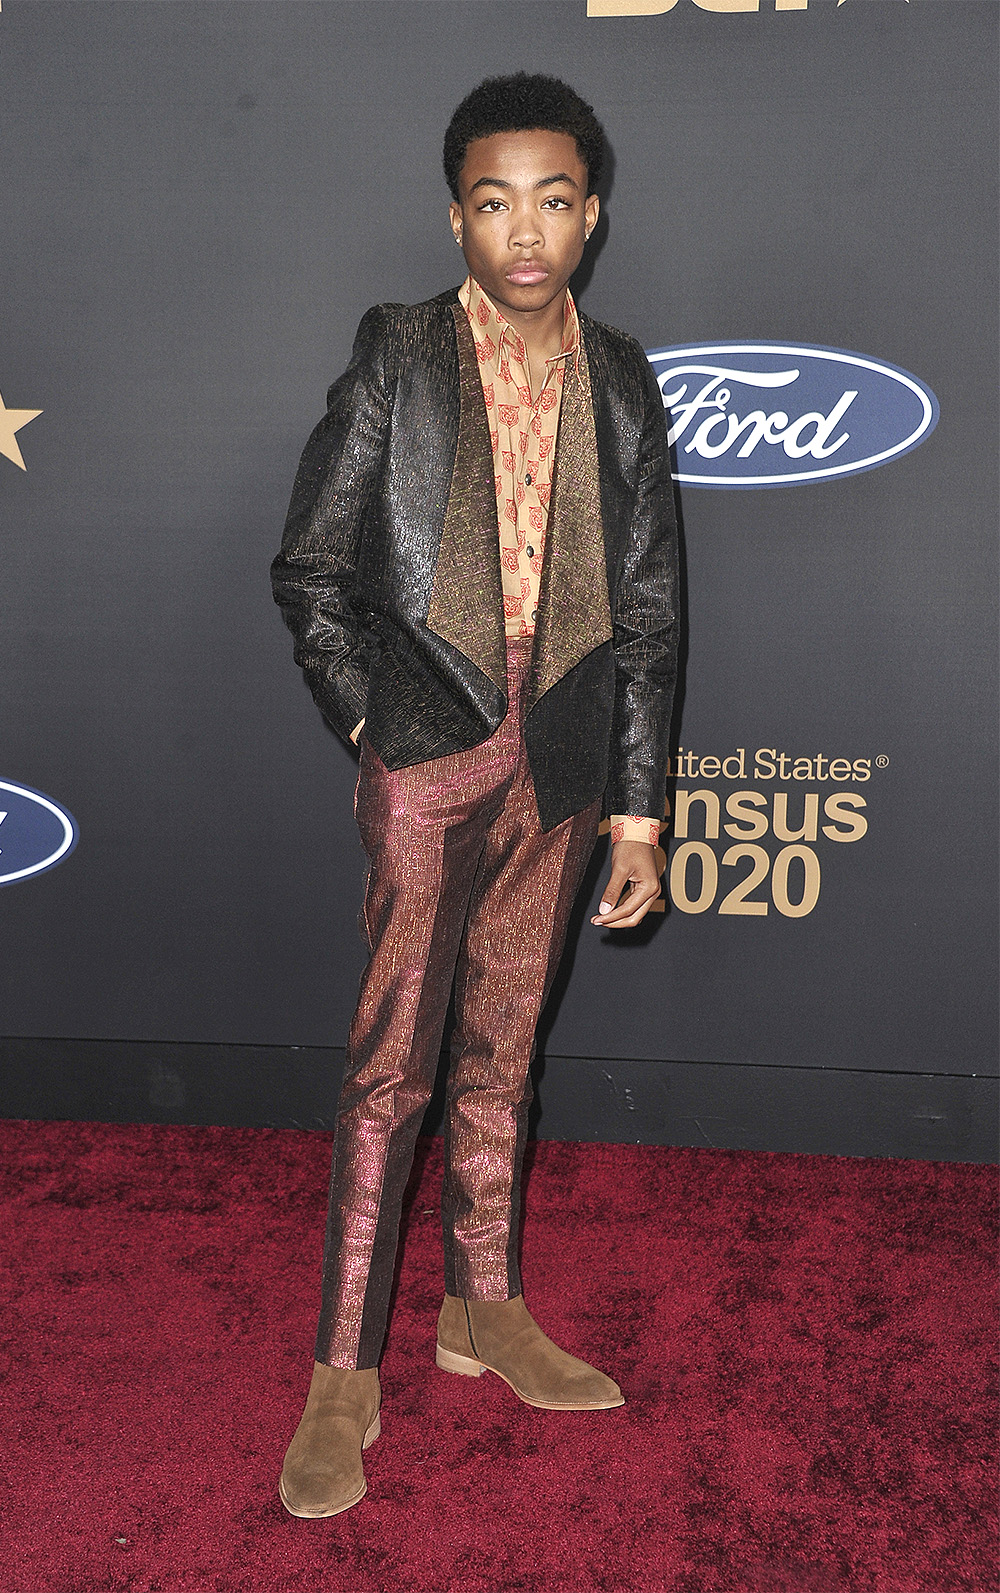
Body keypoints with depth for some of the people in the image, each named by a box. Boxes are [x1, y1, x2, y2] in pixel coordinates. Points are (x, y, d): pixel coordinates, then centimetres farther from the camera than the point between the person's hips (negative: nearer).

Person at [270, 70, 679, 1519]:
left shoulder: (621, 383, 7)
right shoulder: (396, 355, 0)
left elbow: (648, 609, 6)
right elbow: (308, 569, 1)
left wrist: (638, 810, 3)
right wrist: (371, 720, -5)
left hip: (558, 763, 3)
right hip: (428, 756, -3)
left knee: (501, 1055, 14)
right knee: (389, 1065, -1)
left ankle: (483, 1311, 30)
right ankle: (345, 1373, 11)